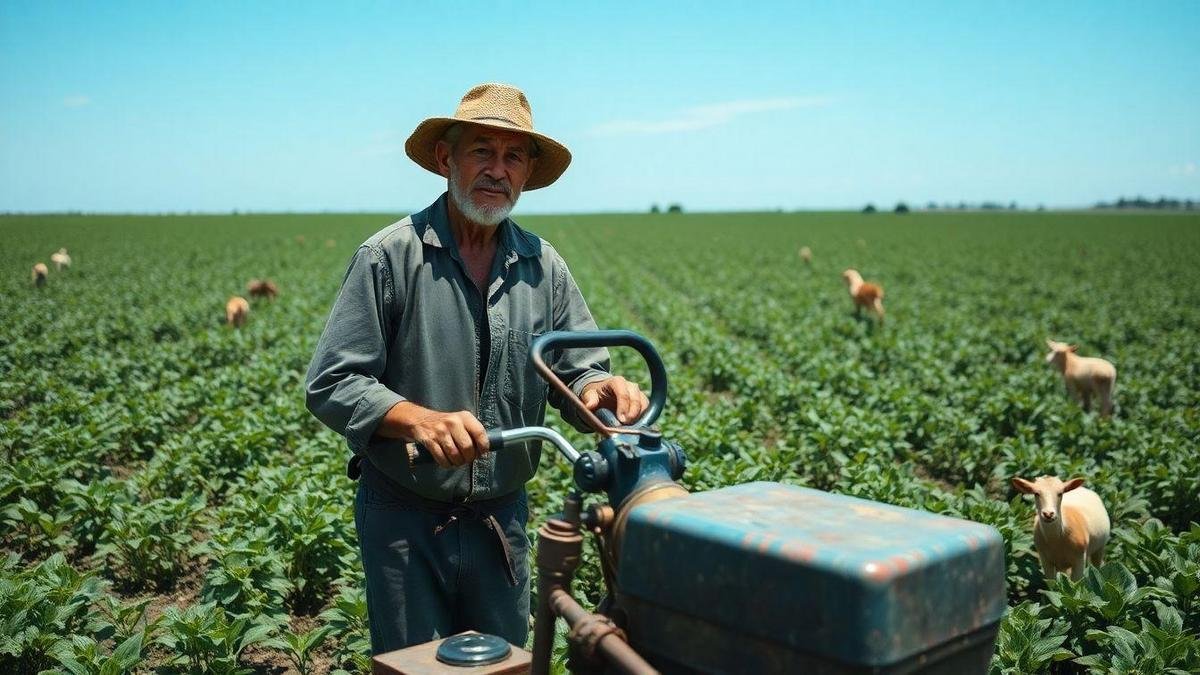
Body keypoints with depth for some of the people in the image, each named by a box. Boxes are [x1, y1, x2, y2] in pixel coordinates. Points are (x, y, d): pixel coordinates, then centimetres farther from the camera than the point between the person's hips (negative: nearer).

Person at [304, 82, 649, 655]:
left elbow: (576, 371, 7)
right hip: (405, 517, -4)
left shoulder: (543, 267, 3)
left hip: (502, 519, 4)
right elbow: (330, 384, -13)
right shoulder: (390, 256, -11)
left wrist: (600, 389, -17)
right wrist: (420, 420, -29)